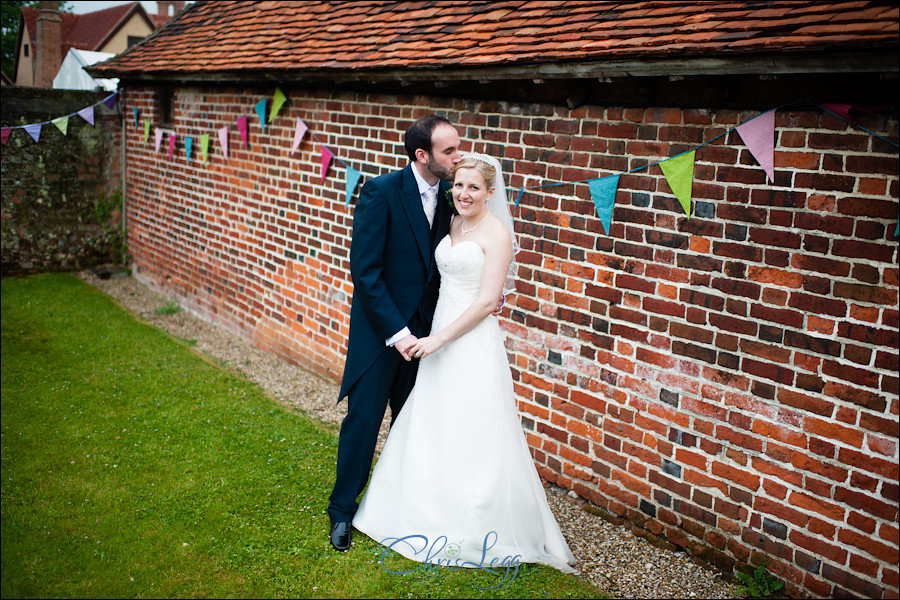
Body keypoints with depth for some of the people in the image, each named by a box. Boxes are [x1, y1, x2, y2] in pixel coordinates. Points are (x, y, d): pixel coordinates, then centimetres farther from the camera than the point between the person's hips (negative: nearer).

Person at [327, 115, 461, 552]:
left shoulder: (449, 195, 0)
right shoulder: (381, 192, -17)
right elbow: (364, 270, -18)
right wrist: (396, 332, -21)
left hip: (423, 329, 5)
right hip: (379, 329, -5)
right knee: (363, 419, 4)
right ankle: (343, 509, 23)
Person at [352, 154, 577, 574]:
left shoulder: (496, 233, -12)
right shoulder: (451, 225, 10)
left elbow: (487, 301, -17)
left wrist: (439, 339, -16)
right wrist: (432, 337, 6)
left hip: (474, 343, -8)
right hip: (441, 335, 8)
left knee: (471, 436, 0)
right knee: (432, 429, 16)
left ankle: (475, 530, 16)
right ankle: (431, 515, 33)